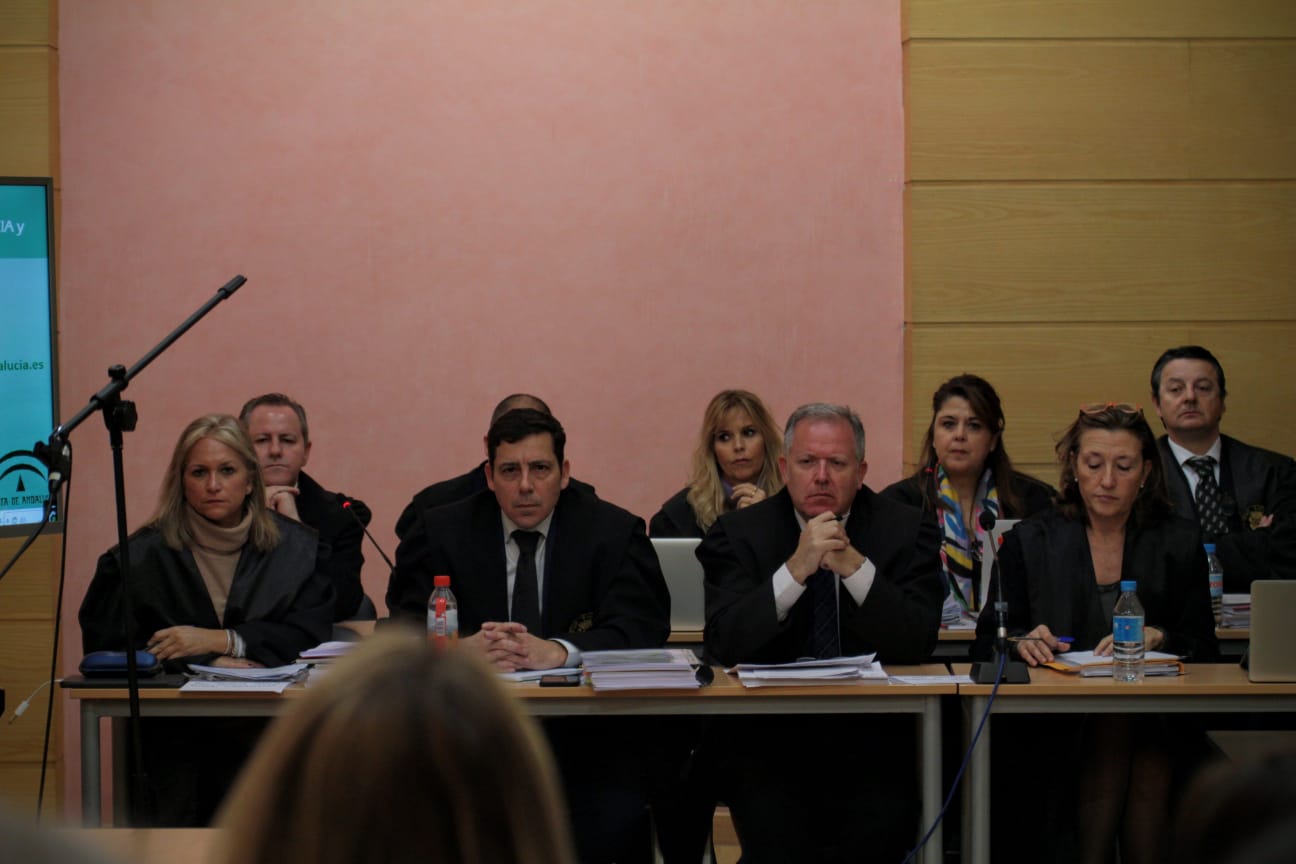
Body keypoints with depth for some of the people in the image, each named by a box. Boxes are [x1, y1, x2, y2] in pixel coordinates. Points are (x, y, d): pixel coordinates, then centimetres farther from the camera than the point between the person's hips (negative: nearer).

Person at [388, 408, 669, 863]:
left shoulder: (615, 532, 4)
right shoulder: (441, 532, 7)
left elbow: (642, 628, -10)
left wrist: (556, 652, -30)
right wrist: (464, 648, -26)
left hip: (583, 733, -1)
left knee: (611, 823, -30)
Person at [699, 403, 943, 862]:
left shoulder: (906, 529, 3)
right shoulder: (738, 533, 2)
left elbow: (918, 643, -8)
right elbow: (724, 645, -11)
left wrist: (855, 567, -22)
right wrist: (796, 570, -22)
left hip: (871, 742, 1)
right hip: (767, 738, 0)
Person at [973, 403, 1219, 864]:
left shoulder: (1179, 542, 10)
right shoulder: (1030, 541, 9)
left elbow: (1204, 648, 7)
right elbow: (988, 642, 6)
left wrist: (1156, 638, -13)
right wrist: (1022, 641, -15)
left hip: (1156, 725, 1)